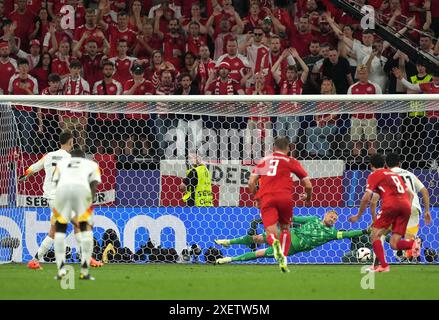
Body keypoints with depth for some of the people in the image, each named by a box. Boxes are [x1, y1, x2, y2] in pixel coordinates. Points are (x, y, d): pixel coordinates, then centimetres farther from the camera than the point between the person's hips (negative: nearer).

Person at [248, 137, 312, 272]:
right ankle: (283, 260, 3)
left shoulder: (264, 161, 22)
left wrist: (256, 198, 31)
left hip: (266, 198, 1)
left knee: (271, 232, -4)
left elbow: (251, 183, 14)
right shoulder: (291, 162, 16)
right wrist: (308, 196, 36)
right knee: (285, 228, 21)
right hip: (284, 197, 0)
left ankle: (275, 243, -42)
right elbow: (308, 185, 15)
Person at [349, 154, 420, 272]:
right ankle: (413, 243, -23)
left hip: (391, 205, -6)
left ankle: (383, 265, -11)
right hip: (405, 206, 6)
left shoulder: (374, 175, 12)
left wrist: (358, 216, 11)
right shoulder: (394, 174, 31)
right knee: (394, 244, 6)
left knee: (375, 235, 5)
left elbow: (366, 197, 3)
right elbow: (410, 194, 31)